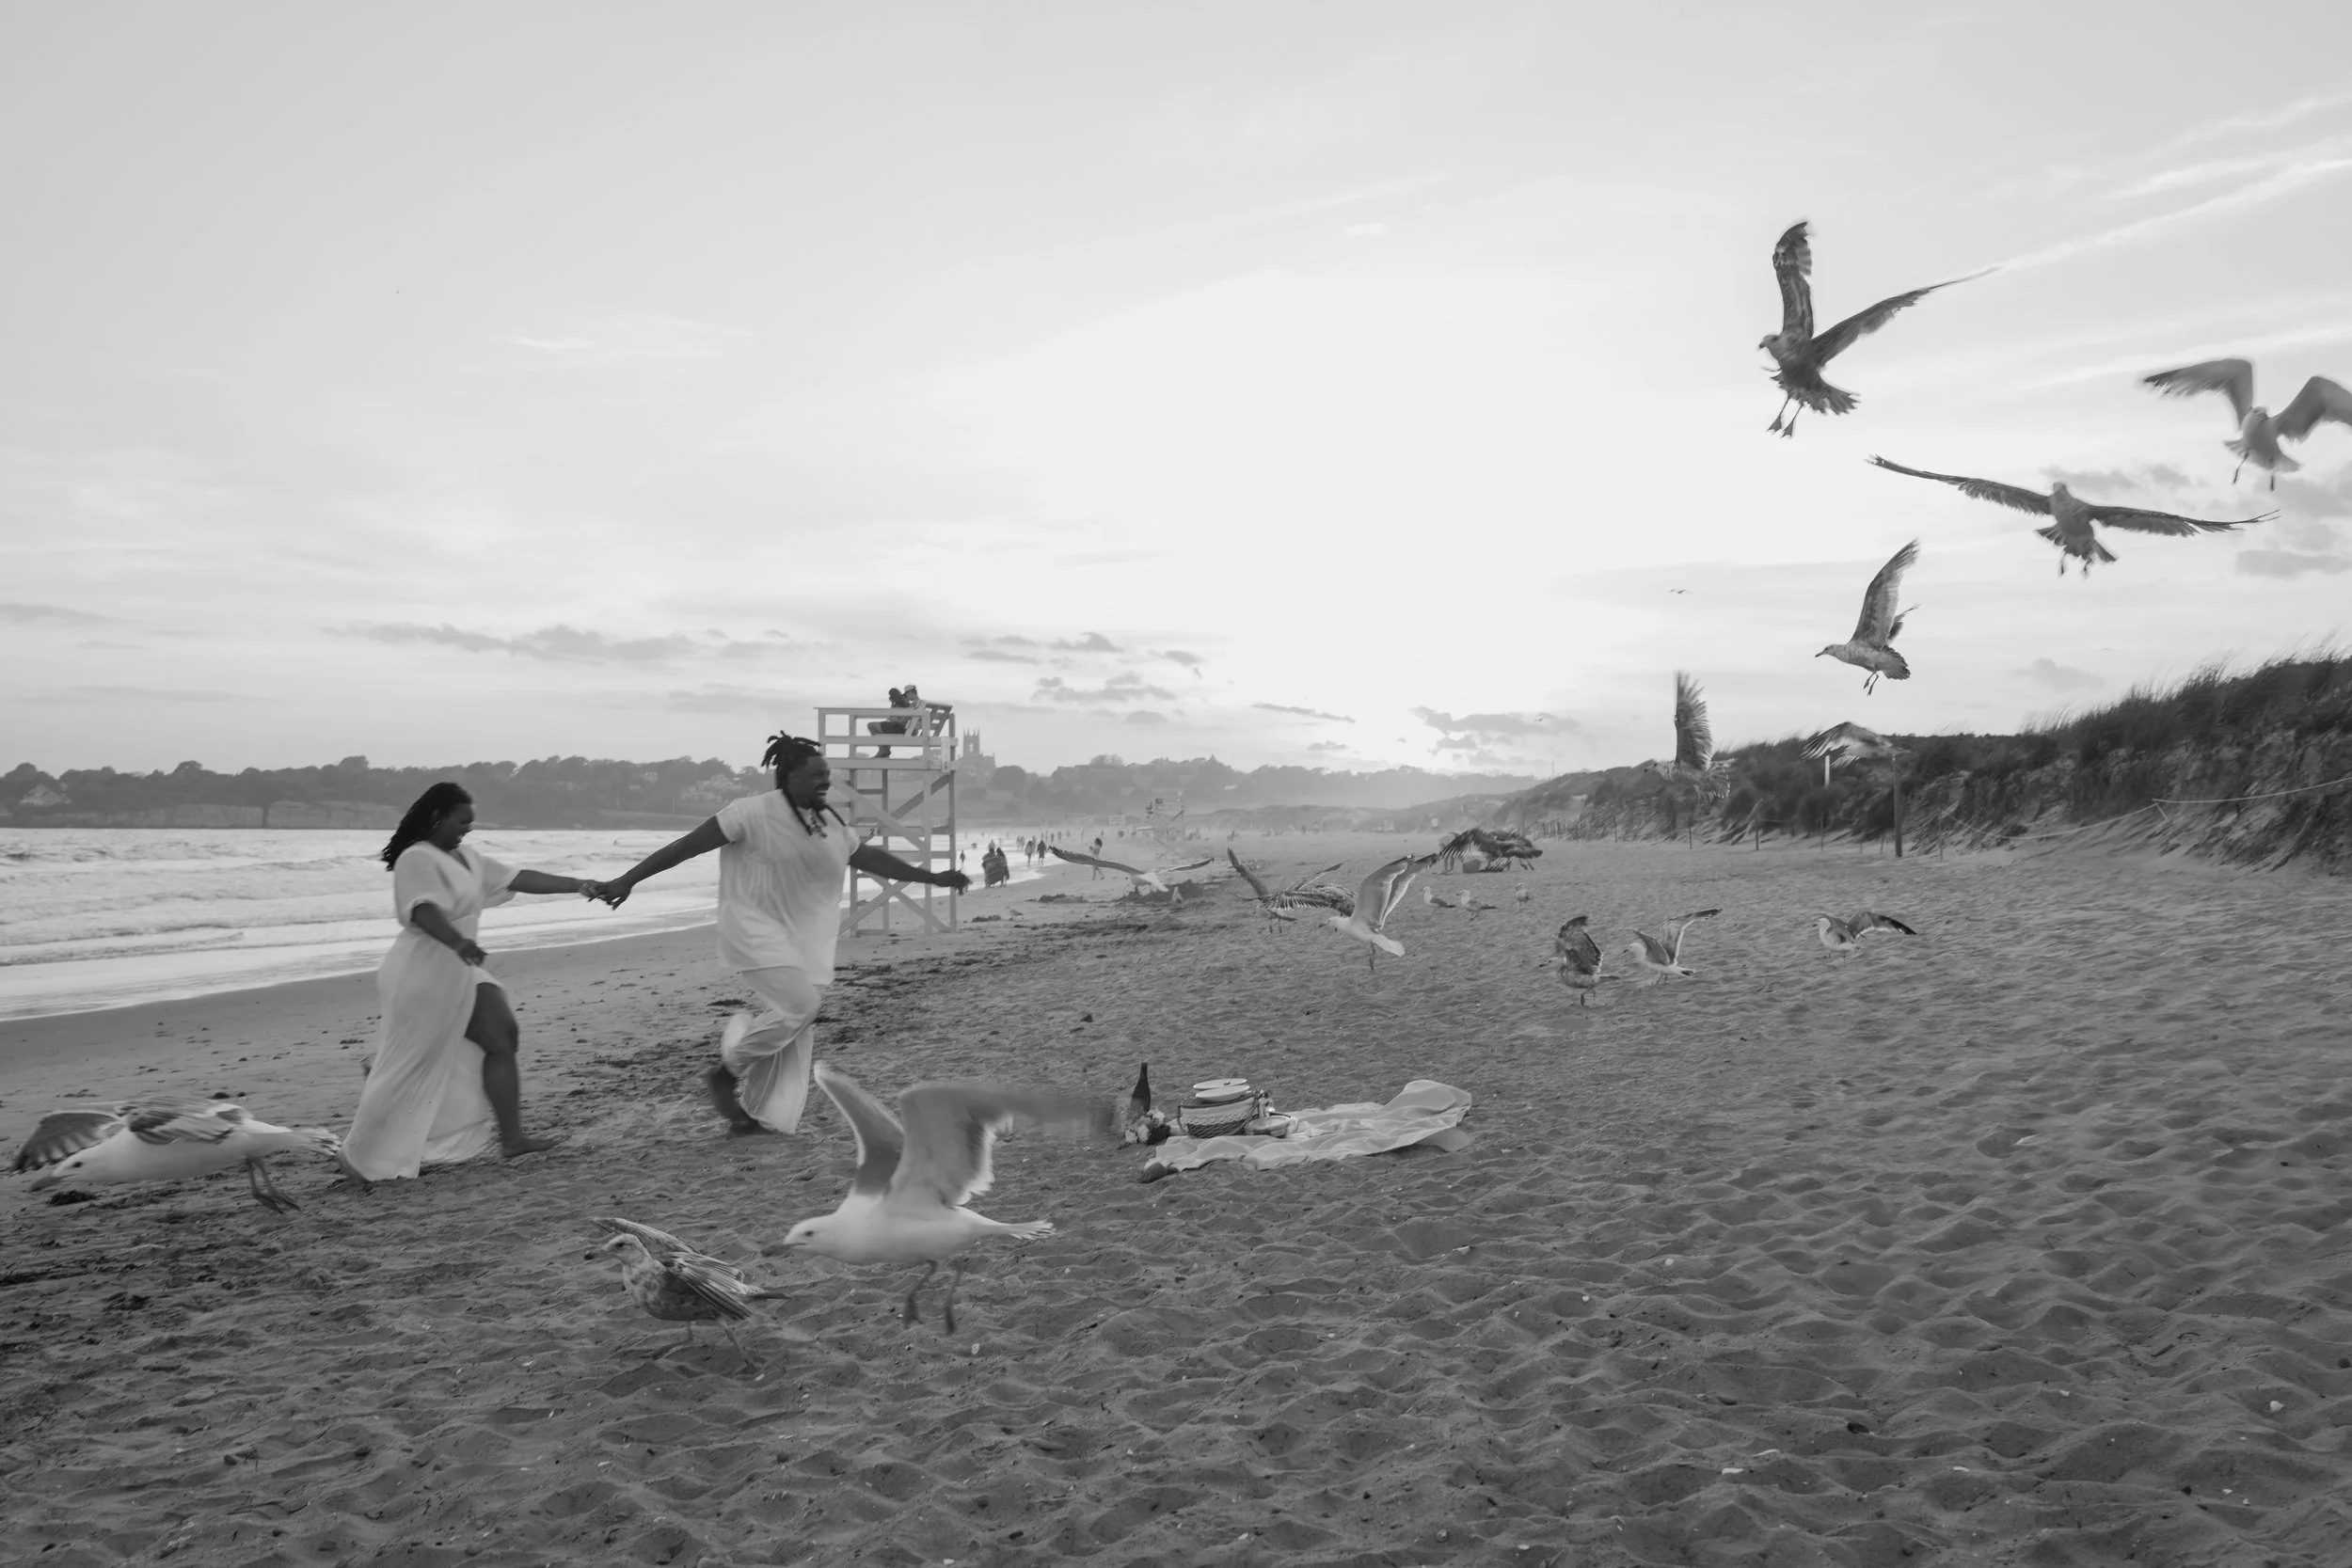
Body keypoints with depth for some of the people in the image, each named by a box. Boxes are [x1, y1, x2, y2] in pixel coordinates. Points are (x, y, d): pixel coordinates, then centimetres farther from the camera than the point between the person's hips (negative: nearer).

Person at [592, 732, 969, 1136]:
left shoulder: (832, 824, 8)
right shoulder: (754, 814, -13)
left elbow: (870, 858, 17)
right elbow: (686, 846, -12)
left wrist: (933, 877, 17)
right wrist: (627, 880, -13)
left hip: (802, 937, 7)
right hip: (756, 928, -7)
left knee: (797, 1026, 5)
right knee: (800, 1005, -19)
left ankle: (759, 1114, 17)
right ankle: (726, 1071, 1)